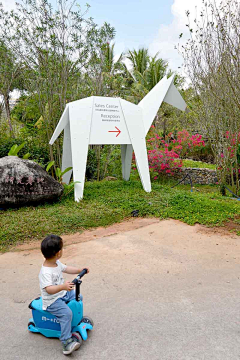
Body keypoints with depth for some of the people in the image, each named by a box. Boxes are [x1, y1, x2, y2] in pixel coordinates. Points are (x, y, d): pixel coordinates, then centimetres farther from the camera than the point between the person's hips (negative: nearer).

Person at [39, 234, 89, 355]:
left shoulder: (56, 263, -2)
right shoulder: (45, 272, -31)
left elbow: (65, 268, 14)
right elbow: (49, 289, -39)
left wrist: (79, 270, 6)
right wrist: (62, 287, -53)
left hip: (63, 294, 9)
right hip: (52, 301, -9)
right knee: (66, 313, -25)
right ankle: (67, 342, -18)